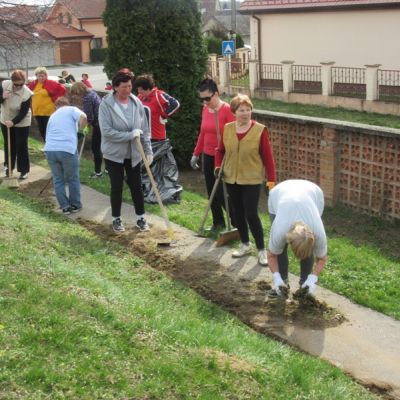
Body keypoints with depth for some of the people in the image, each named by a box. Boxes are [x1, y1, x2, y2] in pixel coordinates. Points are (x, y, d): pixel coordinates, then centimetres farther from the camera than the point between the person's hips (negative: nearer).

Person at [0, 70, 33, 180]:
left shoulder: (27, 93, -28)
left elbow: (23, 113, -24)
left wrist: (13, 122, -35)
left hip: (22, 123, -4)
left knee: (21, 146, 0)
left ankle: (24, 170, 12)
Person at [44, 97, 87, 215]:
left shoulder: (52, 116, 28)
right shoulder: (72, 110, 13)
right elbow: (83, 117, -9)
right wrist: (80, 130, 7)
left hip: (50, 149, 4)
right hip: (67, 150, -4)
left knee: (58, 180, 18)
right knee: (73, 179, 15)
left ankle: (65, 207, 21)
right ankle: (75, 205, 25)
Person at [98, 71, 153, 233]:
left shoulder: (136, 103, -3)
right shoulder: (106, 104, -15)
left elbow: (145, 129, 4)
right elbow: (106, 131, -22)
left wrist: (148, 150, 2)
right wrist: (129, 135, -24)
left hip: (133, 154, 3)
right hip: (114, 154, -3)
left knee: (136, 186, 9)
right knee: (117, 187, 7)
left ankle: (140, 218, 22)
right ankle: (116, 219, 22)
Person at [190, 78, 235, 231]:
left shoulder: (227, 110, -16)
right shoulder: (205, 109, 5)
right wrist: (196, 154, 18)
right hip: (208, 156, 7)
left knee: (222, 193, -6)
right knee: (211, 192, 11)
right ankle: (218, 222, 24)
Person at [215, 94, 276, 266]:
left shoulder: (259, 130, -12)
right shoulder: (227, 129, 1)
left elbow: (267, 156, -9)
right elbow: (220, 150, 15)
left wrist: (271, 179, -11)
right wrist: (218, 166, -1)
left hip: (251, 180, -5)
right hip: (231, 179, 5)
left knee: (251, 214, -7)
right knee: (238, 213, 14)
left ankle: (262, 250, 5)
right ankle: (245, 245, 30)